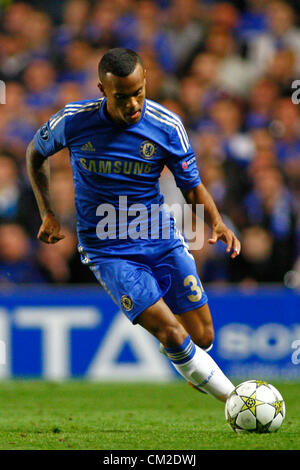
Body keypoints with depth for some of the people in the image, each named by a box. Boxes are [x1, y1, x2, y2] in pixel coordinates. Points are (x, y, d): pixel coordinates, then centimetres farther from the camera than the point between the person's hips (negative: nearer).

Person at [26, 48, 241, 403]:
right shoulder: (73, 121, -12)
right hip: (107, 250, -2)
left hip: (161, 237, 3)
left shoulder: (167, 126, -9)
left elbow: (192, 187, 2)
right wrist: (47, 213, 2)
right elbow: (35, 153, 10)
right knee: (172, 334, -18)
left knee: (202, 338, 2)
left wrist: (216, 223, -18)